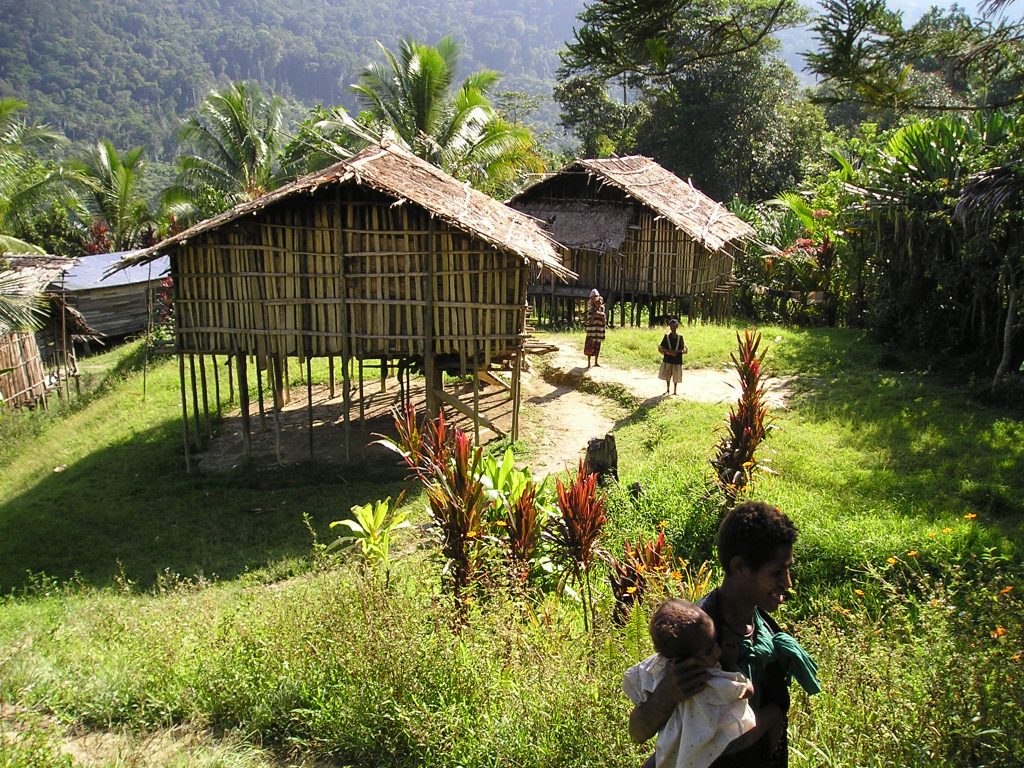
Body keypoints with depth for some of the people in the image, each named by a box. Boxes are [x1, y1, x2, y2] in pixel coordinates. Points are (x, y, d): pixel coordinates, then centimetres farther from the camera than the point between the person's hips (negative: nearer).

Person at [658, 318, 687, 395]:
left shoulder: (680, 336, -2)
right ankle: (667, 390, 20)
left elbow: (683, 348, -2)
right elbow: (661, 347, -3)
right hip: (668, 359, 1)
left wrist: (676, 352, -18)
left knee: (676, 376, 5)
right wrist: (669, 351, -16)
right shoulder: (666, 336, -1)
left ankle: (675, 391, 18)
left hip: (677, 360, 0)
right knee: (667, 375, 6)